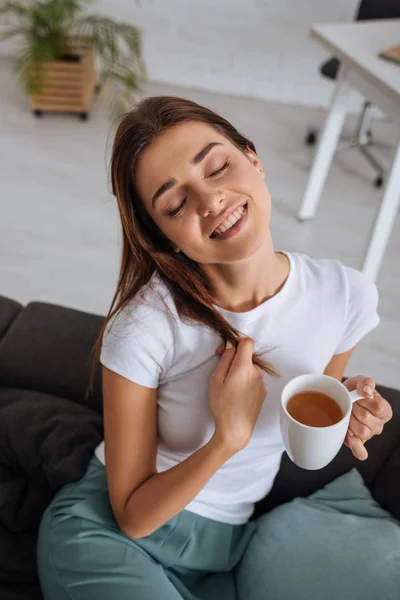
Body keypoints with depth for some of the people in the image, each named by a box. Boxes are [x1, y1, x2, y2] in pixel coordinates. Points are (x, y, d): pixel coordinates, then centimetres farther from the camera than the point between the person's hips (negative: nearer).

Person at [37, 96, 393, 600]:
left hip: (231, 542, 4)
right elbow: (132, 516, -13)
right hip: (109, 536, -4)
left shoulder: (346, 296, -11)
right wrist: (228, 438, -28)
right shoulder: (142, 329, -24)